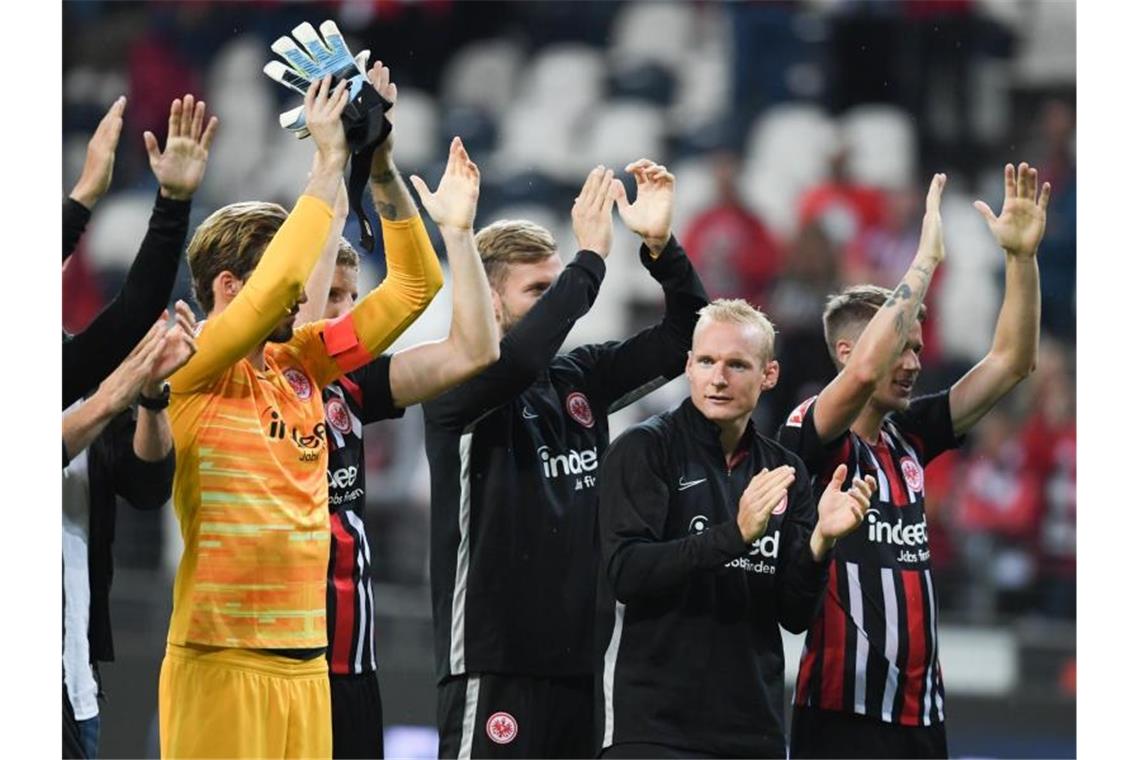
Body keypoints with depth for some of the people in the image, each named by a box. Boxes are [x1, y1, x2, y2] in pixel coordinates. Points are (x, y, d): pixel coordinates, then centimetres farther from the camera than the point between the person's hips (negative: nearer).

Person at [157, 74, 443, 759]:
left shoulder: (301, 366, 12)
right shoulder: (190, 371, -7)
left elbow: (414, 285, 15)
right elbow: (278, 283, -23)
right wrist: (328, 165, -14)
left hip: (306, 665, 7)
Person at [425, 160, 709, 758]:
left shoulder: (580, 380, 13)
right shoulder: (458, 384, -6)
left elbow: (684, 335, 12)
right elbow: (517, 360, -27)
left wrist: (660, 244, -5)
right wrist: (590, 258, -20)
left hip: (579, 659, 7)